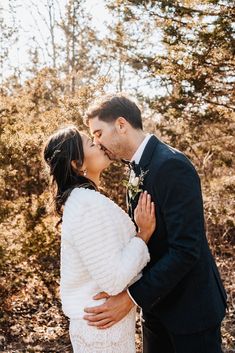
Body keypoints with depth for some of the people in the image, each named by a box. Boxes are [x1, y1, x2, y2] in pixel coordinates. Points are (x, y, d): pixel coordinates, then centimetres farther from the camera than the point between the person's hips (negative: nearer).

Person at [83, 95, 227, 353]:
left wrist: (132, 297, -26)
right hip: (157, 301, 8)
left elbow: (186, 250, -27)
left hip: (190, 306, -8)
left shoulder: (171, 166, -23)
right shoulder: (140, 168, 6)